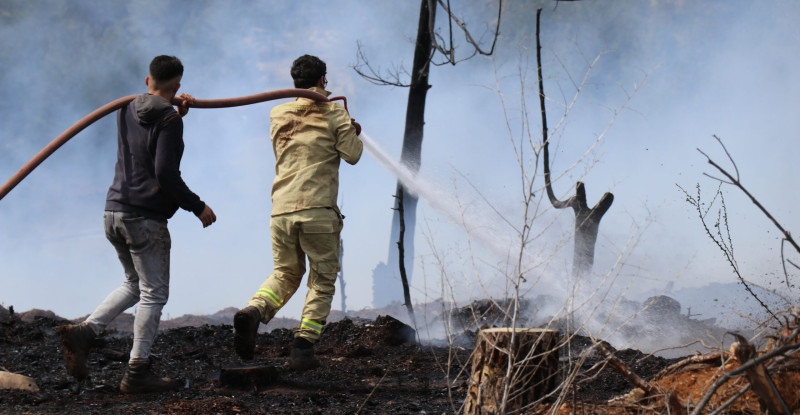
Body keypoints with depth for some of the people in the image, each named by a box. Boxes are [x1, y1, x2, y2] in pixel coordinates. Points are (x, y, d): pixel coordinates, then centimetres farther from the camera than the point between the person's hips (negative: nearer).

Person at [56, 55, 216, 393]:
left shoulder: (126, 111, 10)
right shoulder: (169, 121, -12)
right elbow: (166, 173, -19)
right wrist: (198, 207, -9)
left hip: (114, 212, 8)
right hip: (145, 217, -7)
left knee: (134, 284, 22)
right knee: (153, 294, 2)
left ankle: (84, 332, 5)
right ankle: (137, 372, 2)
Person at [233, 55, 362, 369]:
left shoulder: (278, 115, 14)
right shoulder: (334, 114, 1)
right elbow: (352, 154, 1)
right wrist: (352, 132, 23)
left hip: (281, 209, 4)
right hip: (318, 210, -4)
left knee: (285, 273, 19)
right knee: (322, 281, 8)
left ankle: (253, 311, -9)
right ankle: (303, 347, -2)